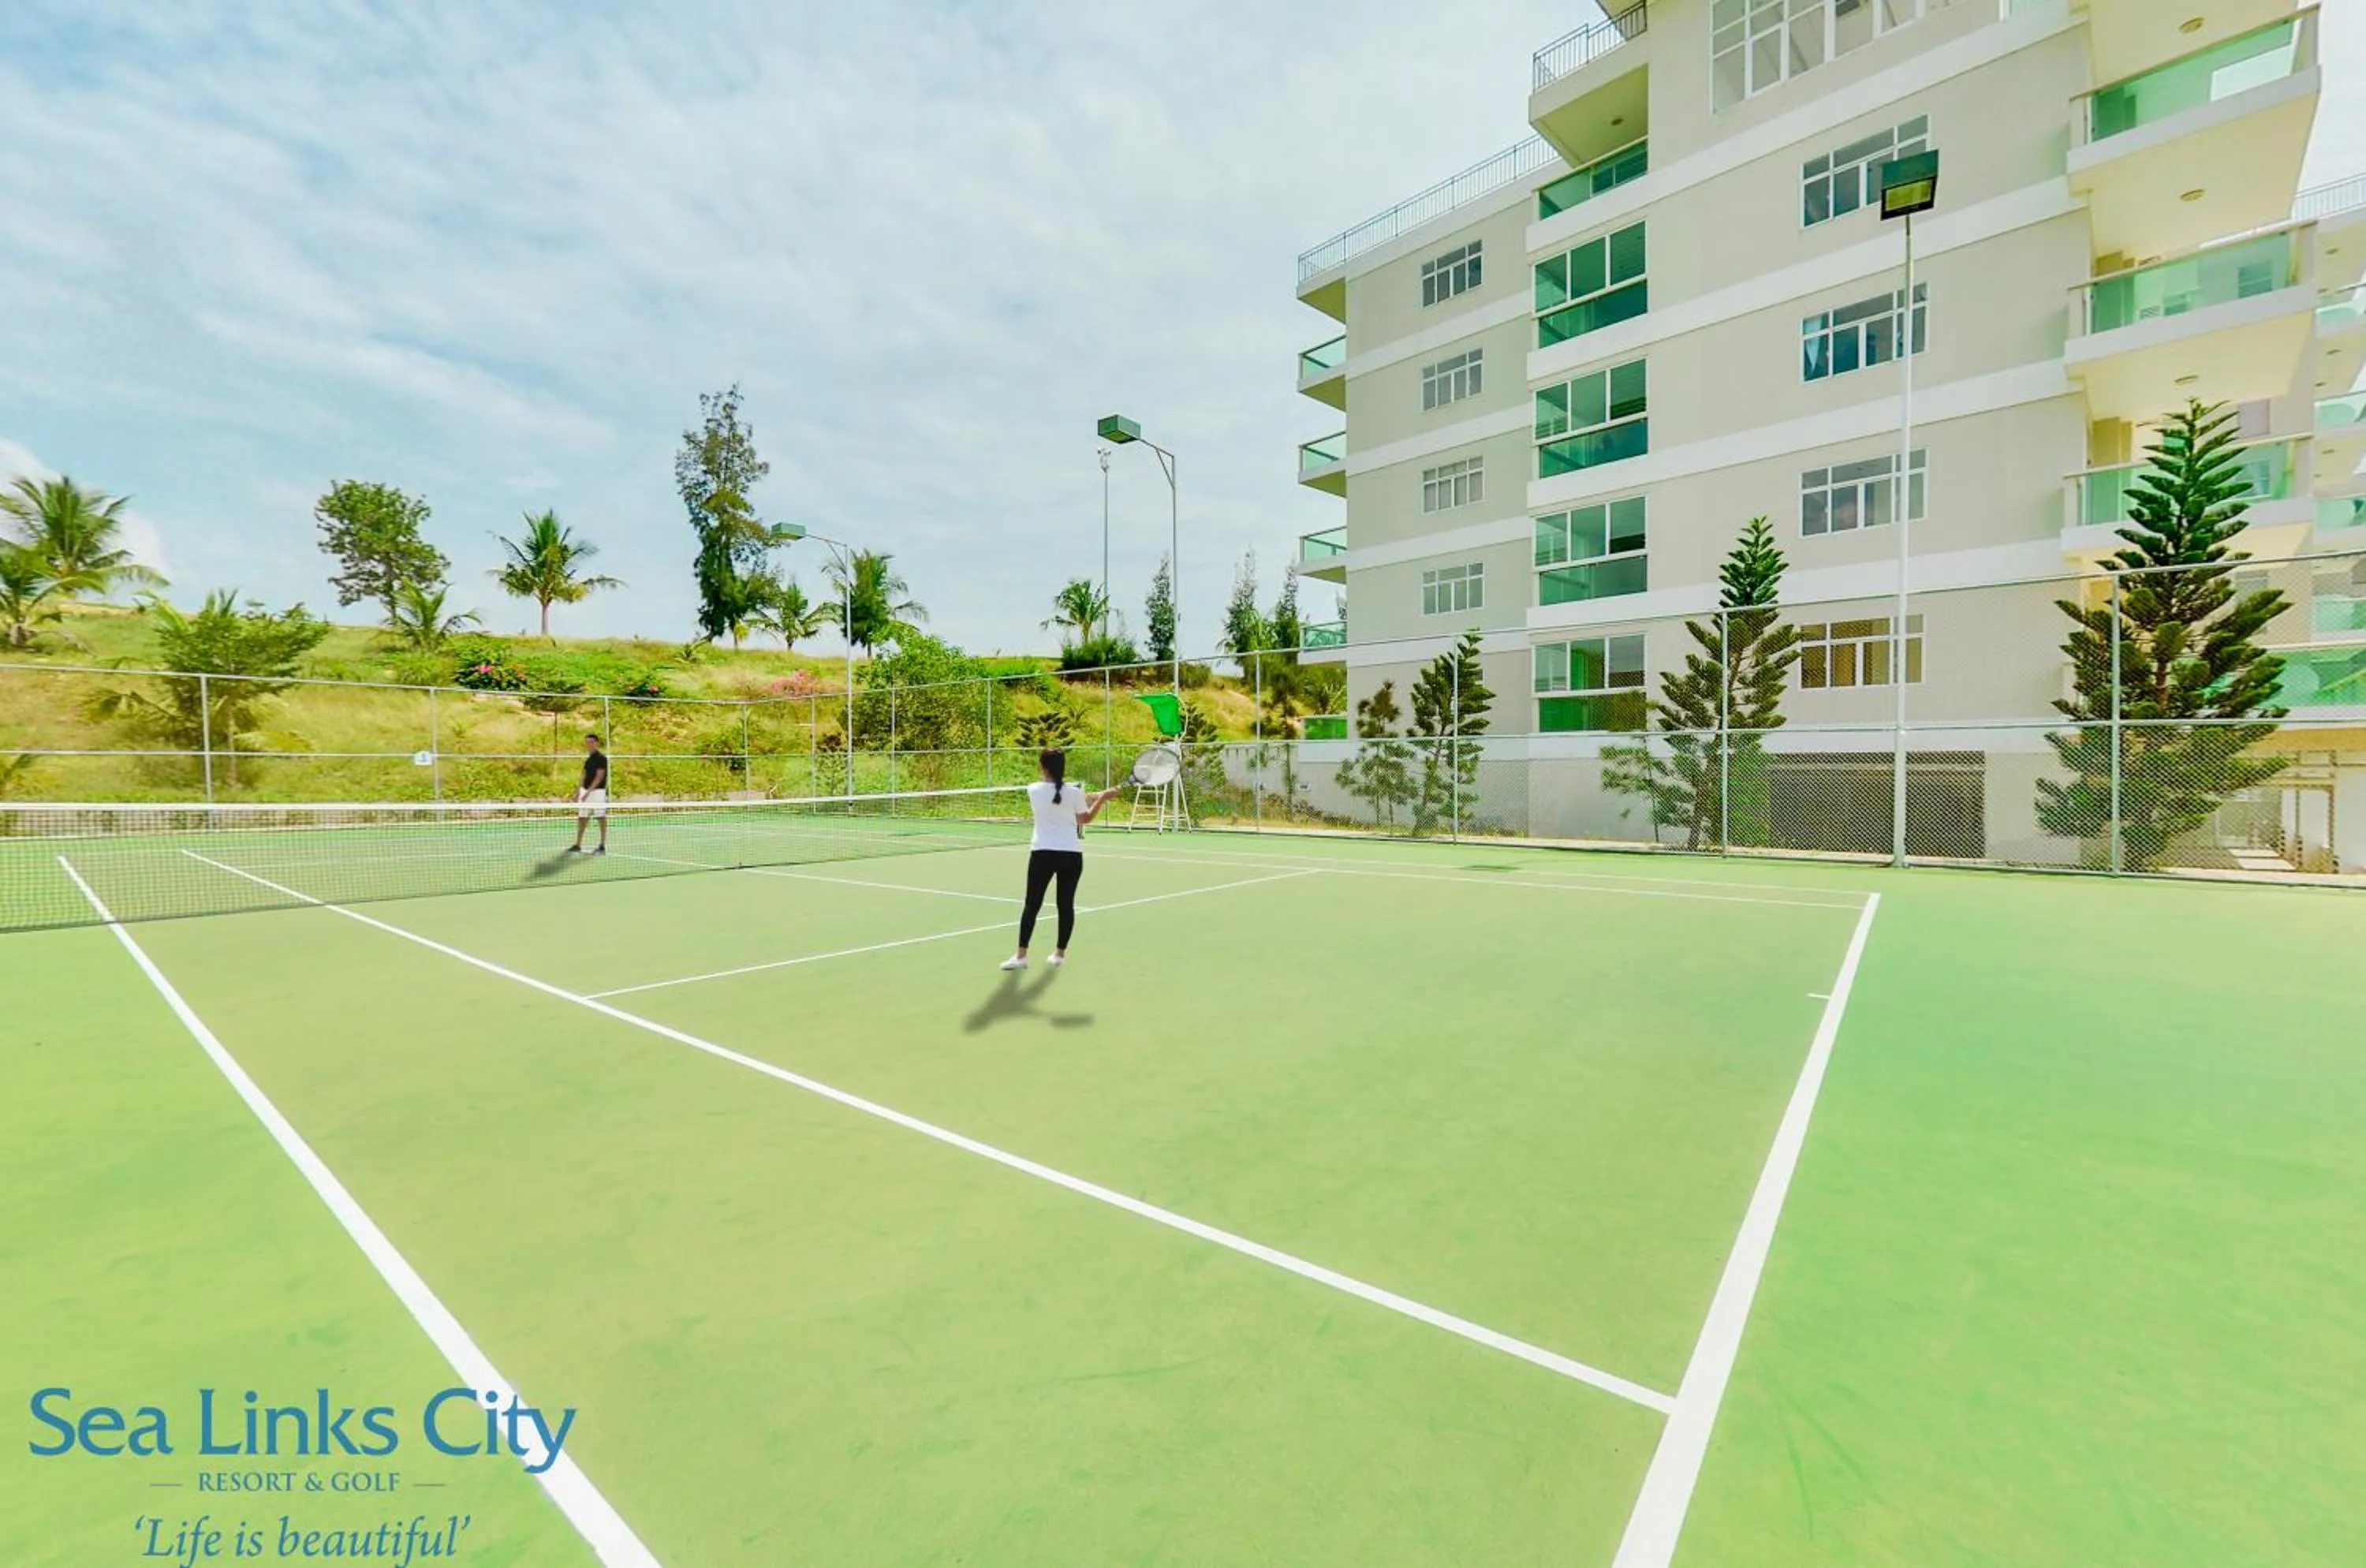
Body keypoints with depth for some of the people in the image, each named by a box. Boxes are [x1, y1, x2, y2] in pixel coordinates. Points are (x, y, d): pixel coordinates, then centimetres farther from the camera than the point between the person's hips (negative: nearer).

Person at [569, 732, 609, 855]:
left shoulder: (601, 758, -9)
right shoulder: (588, 759, 15)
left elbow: (600, 777, -16)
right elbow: (585, 777, 19)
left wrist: (589, 791, -21)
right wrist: (578, 791, 13)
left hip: (598, 791, -8)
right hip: (586, 790, 8)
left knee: (601, 818, -2)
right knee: (582, 818, 8)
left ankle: (603, 846, 3)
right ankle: (578, 846, 15)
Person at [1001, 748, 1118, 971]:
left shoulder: (1034, 790, -1)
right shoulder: (1073, 792, -5)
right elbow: (1086, 819, 10)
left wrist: (1090, 796, 24)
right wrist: (1102, 798, 19)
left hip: (1042, 853, 0)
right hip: (1071, 854, 0)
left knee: (1032, 904, 5)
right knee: (1066, 904, 9)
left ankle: (1021, 955, 5)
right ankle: (1060, 954, 16)